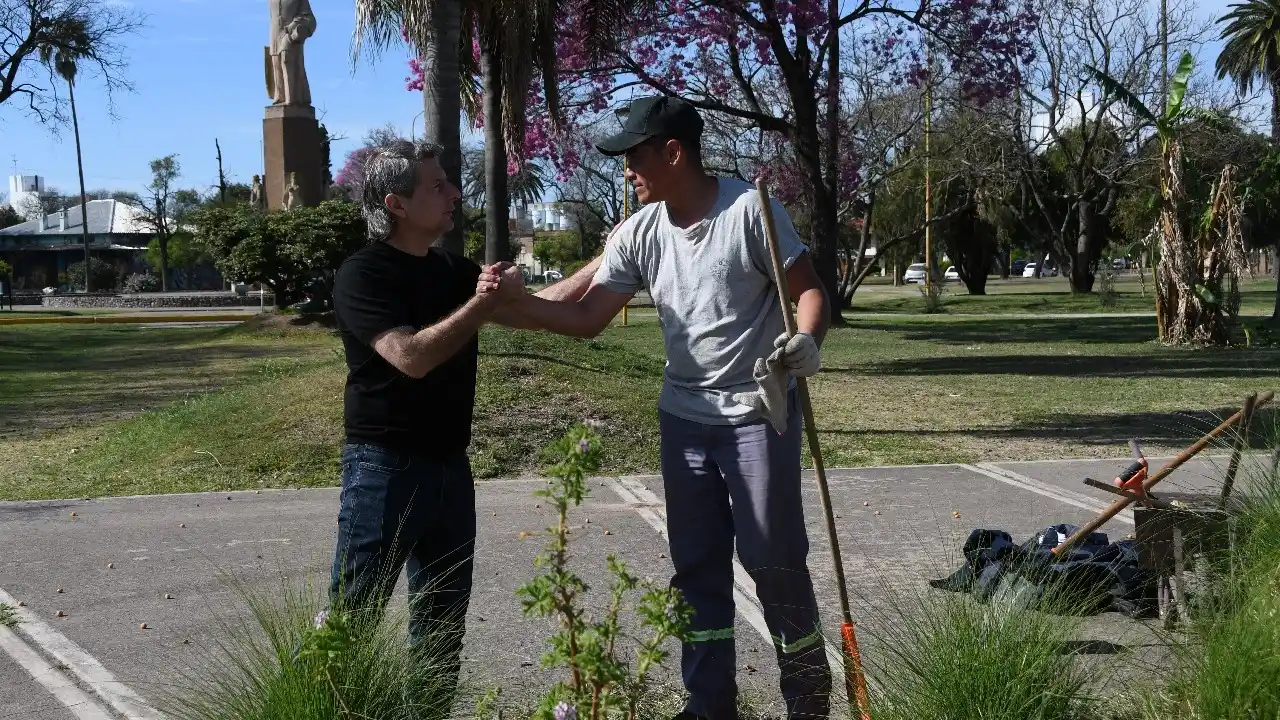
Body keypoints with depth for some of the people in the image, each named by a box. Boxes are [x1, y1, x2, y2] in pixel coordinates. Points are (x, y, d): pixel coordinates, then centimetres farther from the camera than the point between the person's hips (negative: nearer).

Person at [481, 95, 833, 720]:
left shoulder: (748, 209, -13)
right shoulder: (640, 233, 3)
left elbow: (810, 291, -10)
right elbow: (586, 317, 4)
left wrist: (805, 343, -30)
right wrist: (514, 301, -9)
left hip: (760, 416, -5)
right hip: (683, 419, 6)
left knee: (775, 562, 2)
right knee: (697, 568, 12)